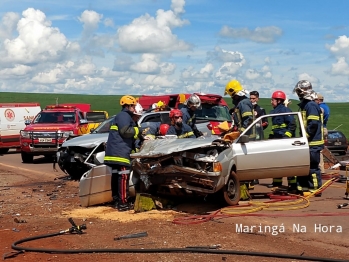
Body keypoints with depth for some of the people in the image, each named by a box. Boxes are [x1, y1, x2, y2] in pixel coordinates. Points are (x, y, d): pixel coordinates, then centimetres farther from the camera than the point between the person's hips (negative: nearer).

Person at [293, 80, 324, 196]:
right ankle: (303, 187, 22)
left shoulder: (311, 105, -14)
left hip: (313, 143, -10)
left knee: (312, 167, -6)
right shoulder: (304, 105, 18)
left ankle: (316, 189, -1)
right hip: (307, 142, 10)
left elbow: (313, 124, -21)